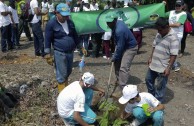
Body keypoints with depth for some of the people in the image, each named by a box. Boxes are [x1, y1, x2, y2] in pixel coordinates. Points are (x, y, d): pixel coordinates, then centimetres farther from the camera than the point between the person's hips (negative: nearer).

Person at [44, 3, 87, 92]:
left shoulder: (70, 22, 6)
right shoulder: (51, 24, -12)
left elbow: (75, 36, 17)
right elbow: (48, 40, -10)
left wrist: (81, 47, 17)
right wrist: (48, 55, -13)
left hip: (70, 52, 6)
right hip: (59, 53, -6)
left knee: (68, 72, 20)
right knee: (61, 74, 0)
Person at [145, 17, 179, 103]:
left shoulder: (173, 38, -20)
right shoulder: (159, 34, 3)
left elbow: (173, 55, -21)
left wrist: (168, 68, -24)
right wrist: (151, 58, 13)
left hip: (163, 67, -8)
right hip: (153, 64, 8)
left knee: (160, 86, 6)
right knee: (148, 80, 23)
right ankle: (151, 95, 44)